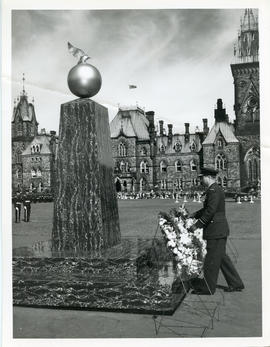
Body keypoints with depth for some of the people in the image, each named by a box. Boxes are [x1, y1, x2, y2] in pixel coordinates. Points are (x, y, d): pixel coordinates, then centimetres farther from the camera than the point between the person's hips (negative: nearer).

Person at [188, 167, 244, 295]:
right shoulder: (215, 189, 15)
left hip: (216, 230, -10)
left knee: (212, 259, 0)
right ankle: (236, 284, 23)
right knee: (221, 257, 16)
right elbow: (207, 208, 22)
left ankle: (207, 288, 11)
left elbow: (210, 211, -24)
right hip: (219, 230, 10)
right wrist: (193, 215, 15)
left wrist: (197, 225, -19)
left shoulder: (214, 190, -17)